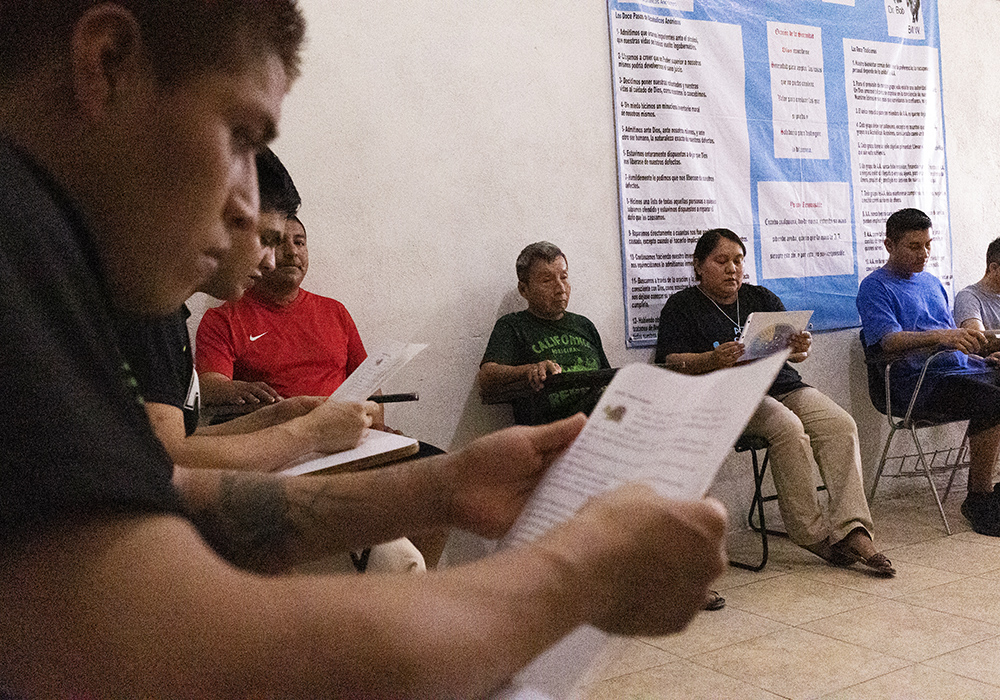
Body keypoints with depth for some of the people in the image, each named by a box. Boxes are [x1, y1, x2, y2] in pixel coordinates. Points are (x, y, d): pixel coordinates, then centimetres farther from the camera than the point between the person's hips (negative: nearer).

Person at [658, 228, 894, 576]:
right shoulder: (681, 306, 9)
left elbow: (790, 348, 13)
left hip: (784, 385, 5)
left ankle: (851, 529, -28)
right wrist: (713, 359, -25)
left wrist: (800, 347, -13)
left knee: (840, 425, -22)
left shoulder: (761, 298, 22)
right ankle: (813, 533, -24)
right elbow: (672, 361, -5)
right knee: (788, 428, -32)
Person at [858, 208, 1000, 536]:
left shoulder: (932, 282, 26)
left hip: (968, 369, 7)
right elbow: (890, 340, -15)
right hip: (922, 382, -7)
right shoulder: (875, 287, 2)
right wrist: (940, 336, -29)